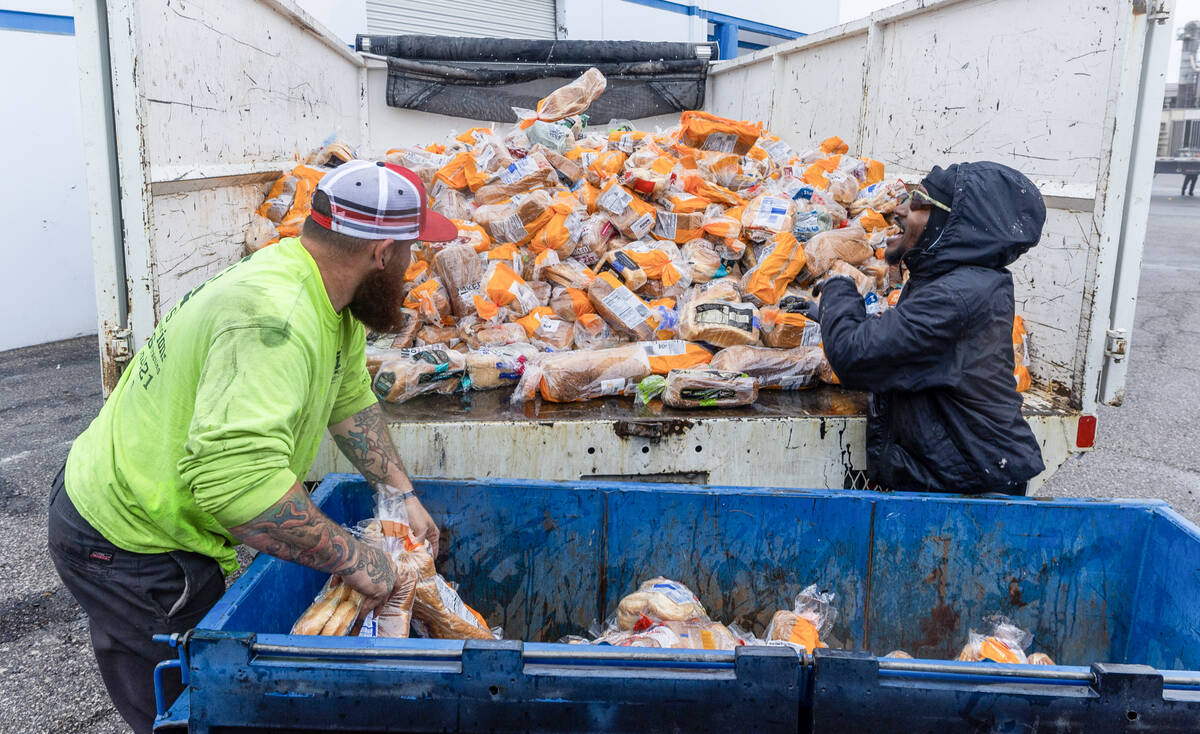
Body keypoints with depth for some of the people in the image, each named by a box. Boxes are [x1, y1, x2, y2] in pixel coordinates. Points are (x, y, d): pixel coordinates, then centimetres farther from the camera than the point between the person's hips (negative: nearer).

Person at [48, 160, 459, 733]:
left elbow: (351, 400, 11)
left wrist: (401, 494, 6)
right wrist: (352, 558, -34)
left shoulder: (331, 302, -2)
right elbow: (235, 475, -45)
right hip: (127, 545, -9)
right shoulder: (275, 316, -34)